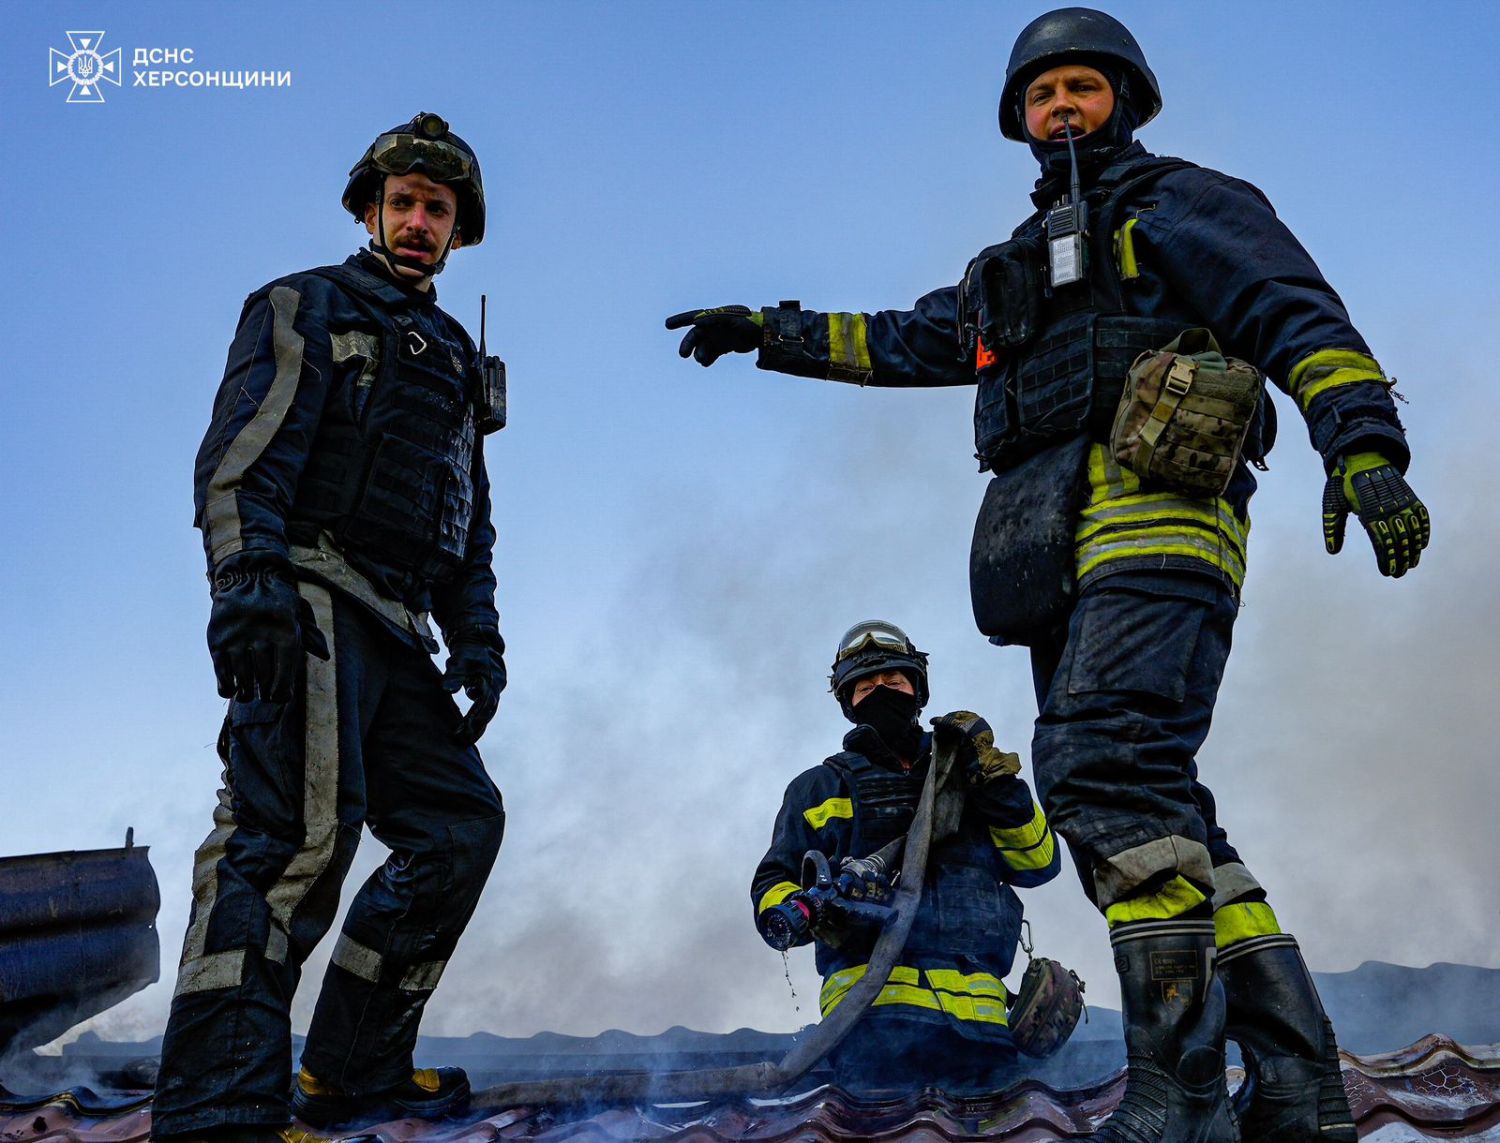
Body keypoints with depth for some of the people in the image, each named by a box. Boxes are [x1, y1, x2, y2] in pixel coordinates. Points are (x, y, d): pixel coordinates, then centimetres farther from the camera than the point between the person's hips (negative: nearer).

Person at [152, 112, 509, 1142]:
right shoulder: (305, 307, 8)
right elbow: (240, 457, -7)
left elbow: (472, 524, 27)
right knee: (303, 820, -23)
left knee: (460, 817, 3)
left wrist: (478, 642, 13)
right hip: (309, 596, -8)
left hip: (396, 630, 8)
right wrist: (250, 583, -23)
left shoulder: (455, 360, 28)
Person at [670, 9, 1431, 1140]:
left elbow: (1298, 317, -3)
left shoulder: (1181, 203, 11)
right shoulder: (1015, 270, 34)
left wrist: (1365, 451, -19)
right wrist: (770, 332, 36)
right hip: (1067, 561, 8)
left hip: (1154, 518, -8)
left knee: (1103, 764, -24)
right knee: (1160, 811, 1)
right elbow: (901, 341, 40)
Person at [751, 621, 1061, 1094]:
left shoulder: (965, 779, 27)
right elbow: (774, 882, 22)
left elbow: (1038, 863, 17)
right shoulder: (820, 787, 24)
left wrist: (994, 778, 5)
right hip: (875, 999, -2)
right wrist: (796, 913, -2)